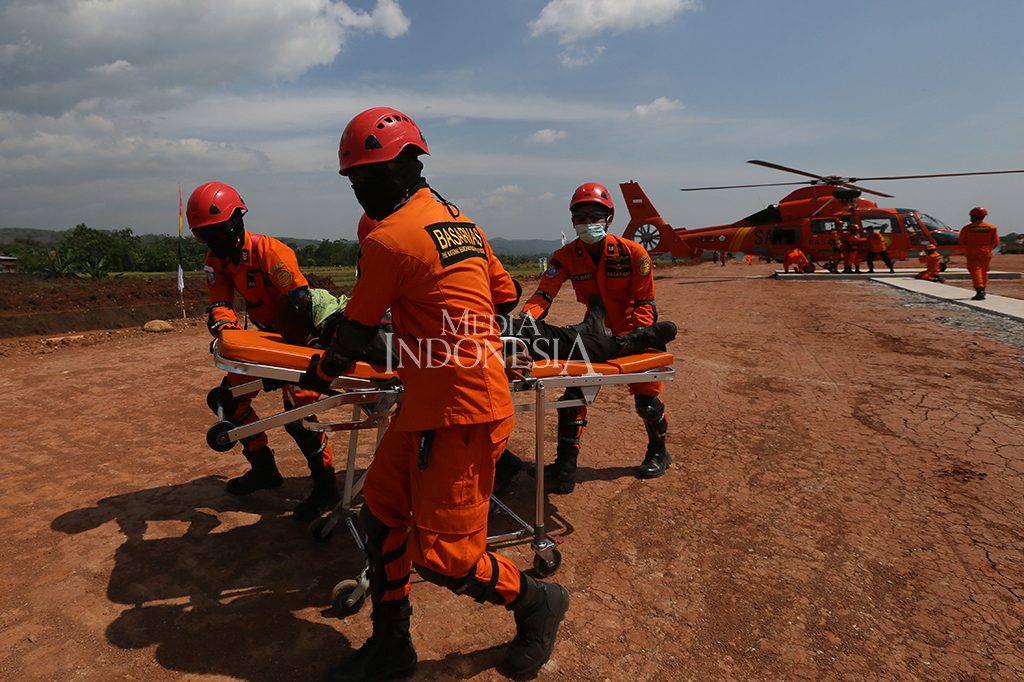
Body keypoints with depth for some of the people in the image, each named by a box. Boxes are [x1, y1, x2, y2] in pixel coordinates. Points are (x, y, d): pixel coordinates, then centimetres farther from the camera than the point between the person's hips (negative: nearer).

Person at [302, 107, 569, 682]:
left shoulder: (389, 239, -14)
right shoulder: (461, 221, 12)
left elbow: (357, 331, -2)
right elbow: (505, 294, 21)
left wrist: (323, 371, 17)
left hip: (459, 409, -10)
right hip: (428, 403, 10)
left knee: (441, 555, -1)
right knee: (384, 510, 15)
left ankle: (537, 602, 26)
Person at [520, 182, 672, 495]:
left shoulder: (632, 253, -17)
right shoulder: (566, 256, -11)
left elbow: (644, 303, -14)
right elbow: (545, 292, -21)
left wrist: (635, 337, -28)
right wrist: (528, 314, -41)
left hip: (634, 332, -2)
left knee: (646, 398, 4)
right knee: (573, 394, -7)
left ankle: (658, 452, 34)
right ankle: (565, 469, 0)